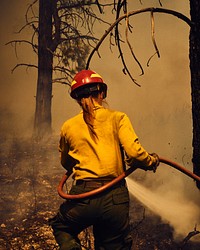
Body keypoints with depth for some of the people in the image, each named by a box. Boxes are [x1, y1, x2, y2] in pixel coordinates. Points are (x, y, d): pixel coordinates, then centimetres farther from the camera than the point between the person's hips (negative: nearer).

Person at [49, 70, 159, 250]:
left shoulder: (68, 127, 7)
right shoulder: (117, 118, 0)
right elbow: (134, 152, -12)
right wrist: (152, 161, 8)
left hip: (83, 196, 1)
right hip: (116, 200, -1)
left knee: (60, 227, 29)